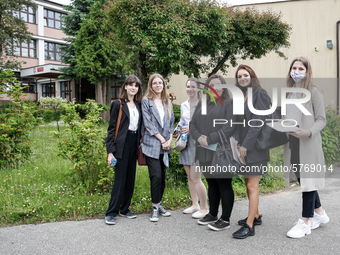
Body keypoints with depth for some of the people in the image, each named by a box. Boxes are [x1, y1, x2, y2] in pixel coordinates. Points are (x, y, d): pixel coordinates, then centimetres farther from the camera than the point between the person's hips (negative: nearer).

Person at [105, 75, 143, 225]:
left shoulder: (138, 105, 13)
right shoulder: (118, 104, -4)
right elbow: (112, 129, -6)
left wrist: (140, 145, 7)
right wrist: (110, 151, -12)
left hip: (134, 145, 6)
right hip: (122, 145, -6)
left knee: (130, 178, 10)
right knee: (120, 179, -5)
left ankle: (124, 209, 23)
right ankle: (111, 213, 4)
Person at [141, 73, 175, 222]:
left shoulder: (167, 102, 15)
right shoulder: (146, 101, 0)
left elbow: (171, 122, 15)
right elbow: (148, 124, -7)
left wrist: (170, 140, 0)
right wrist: (162, 140, -9)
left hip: (165, 145, 5)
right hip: (152, 144, -5)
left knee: (162, 176, 9)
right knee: (156, 176, -9)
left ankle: (159, 205, 21)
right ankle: (155, 208, 4)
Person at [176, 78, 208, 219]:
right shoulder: (183, 105, 14)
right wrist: (178, 132, 6)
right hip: (186, 143, 7)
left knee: (196, 179, -7)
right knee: (189, 177, 14)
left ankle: (204, 208, 9)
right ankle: (195, 204, 28)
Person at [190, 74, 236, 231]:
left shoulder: (229, 104, -4)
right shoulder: (201, 104, 16)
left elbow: (230, 127, -15)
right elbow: (193, 124, 13)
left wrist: (210, 139, -19)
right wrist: (198, 137, -7)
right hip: (205, 153, 6)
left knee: (224, 185, 1)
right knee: (211, 184, 17)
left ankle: (225, 220, 12)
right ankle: (212, 215, 31)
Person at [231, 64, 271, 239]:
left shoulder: (259, 94, -7)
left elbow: (258, 121, -14)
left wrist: (246, 144, -17)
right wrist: (236, 140, -1)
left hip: (255, 146, -8)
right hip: (243, 146, 8)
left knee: (252, 186, -6)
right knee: (248, 184, 15)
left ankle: (249, 226, -1)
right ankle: (255, 216, 30)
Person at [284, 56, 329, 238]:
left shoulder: (314, 92, -4)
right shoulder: (289, 93, 13)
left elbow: (321, 120, -6)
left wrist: (308, 132, -22)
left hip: (308, 144, -6)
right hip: (292, 144, 6)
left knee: (307, 180, -1)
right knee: (303, 180, 13)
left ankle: (305, 222, 8)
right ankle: (319, 214, 31)